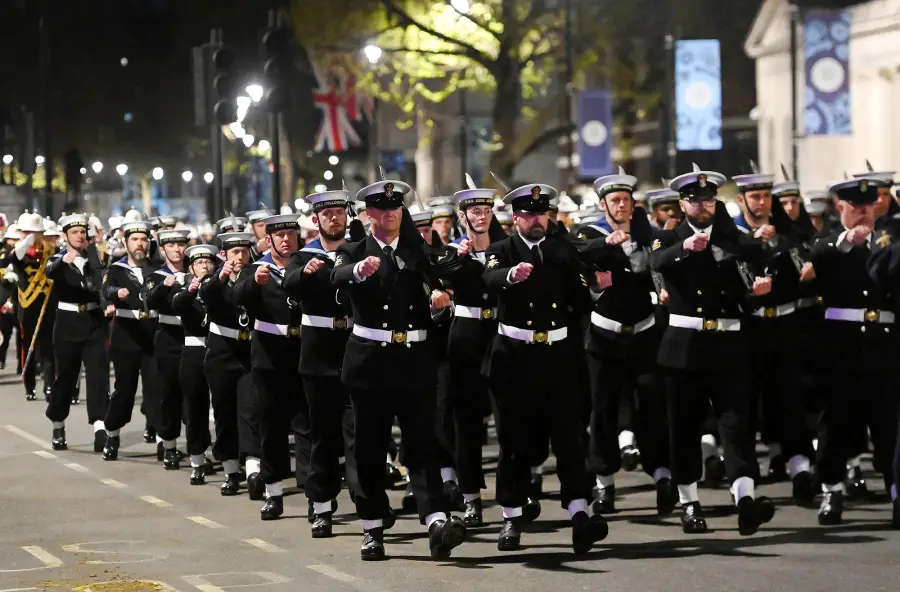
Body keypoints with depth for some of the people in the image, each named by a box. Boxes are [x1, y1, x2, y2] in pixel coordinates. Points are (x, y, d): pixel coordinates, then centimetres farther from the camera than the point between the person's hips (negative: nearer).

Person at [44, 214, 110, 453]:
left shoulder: (94, 260, 10)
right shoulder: (58, 260, 2)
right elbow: (50, 272, -23)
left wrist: (109, 304, -25)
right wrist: (64, 261, -46)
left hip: (95, 322, 1)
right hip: (68, 324, -1)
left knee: (98, 375, -11)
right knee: (65, 376, 7)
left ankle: (100, 430, -20)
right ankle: (58, 428, 25)